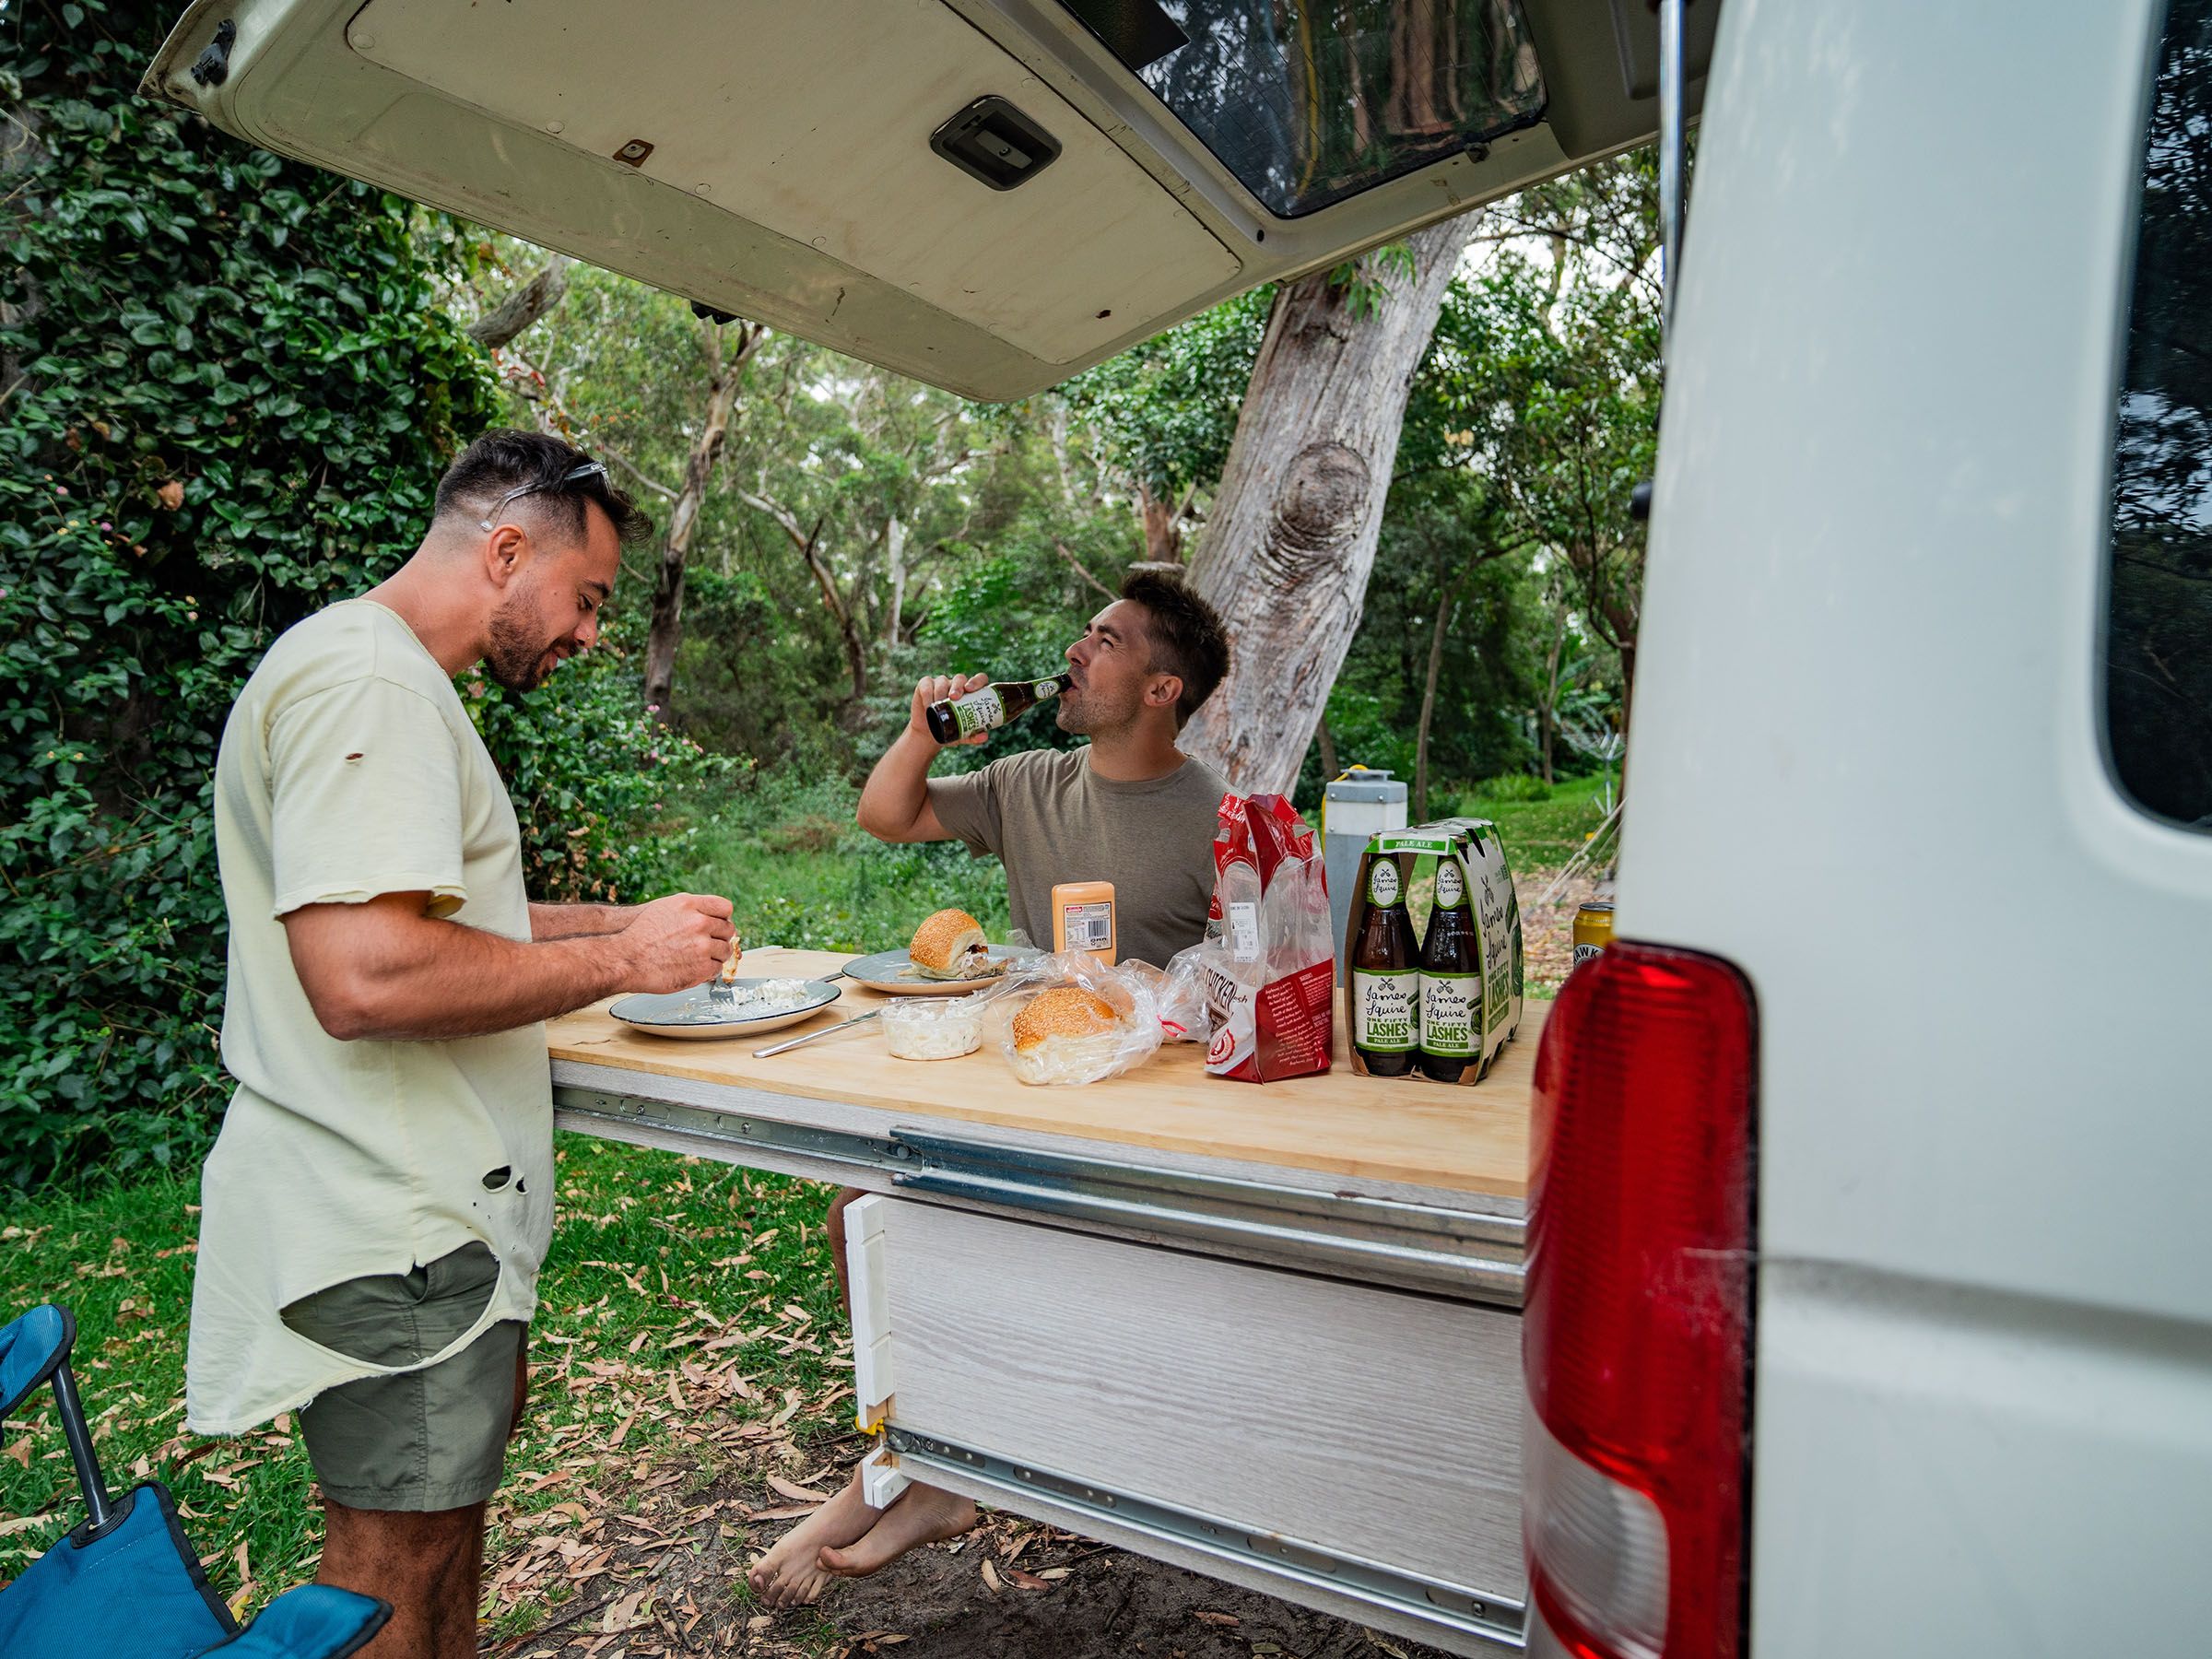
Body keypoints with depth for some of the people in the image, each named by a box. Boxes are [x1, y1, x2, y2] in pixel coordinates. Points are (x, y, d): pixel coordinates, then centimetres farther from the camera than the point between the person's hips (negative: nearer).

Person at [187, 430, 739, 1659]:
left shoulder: (392, 679, 16)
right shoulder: (368, 678, -20)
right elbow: (366, 977, -31)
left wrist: (618, 921, 11)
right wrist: (619, 961, -20)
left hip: (418, 1193, 11)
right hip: (389, 1225, -11)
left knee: (474, 1434, 24)